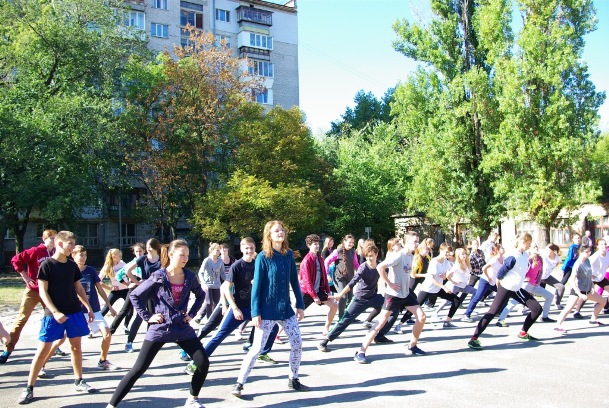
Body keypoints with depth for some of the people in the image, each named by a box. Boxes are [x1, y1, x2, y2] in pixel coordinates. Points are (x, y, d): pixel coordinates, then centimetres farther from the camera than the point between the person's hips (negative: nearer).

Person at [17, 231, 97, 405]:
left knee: (76, 346, 9)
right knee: (43, 350, -4)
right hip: (53, 314, -5)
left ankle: (79, 381, 21)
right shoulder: (47, 265, -8)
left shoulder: (72, 265, 7)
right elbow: (42, 292, -11)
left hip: (74, 312, 5)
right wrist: (55, 312, -20)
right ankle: (29, 388, 6)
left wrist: (89, 308, 12)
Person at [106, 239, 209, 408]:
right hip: (159, 329, -3)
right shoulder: (158, 277, -11)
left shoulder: (189, 277, -1)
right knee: (138, 369, -4)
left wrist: (192, 313, 7)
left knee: (203, 363, -4)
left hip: (183, 328, 4)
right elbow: (135, 295, -5)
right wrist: (147, 316, -8)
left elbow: (200, 295, 18)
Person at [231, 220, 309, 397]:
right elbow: (256, 285, -11)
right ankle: (239, 383, 8)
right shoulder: (263, 257, -11)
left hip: (286, 308, 5)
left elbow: (294, 281, 9)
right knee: (257, 348, -4)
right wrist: (255, 312, -14)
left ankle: (293, 380, 25)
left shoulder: (289, 254, 3)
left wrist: (300, 305, 8)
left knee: (297, 345, 6)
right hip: (267, 310, -5)